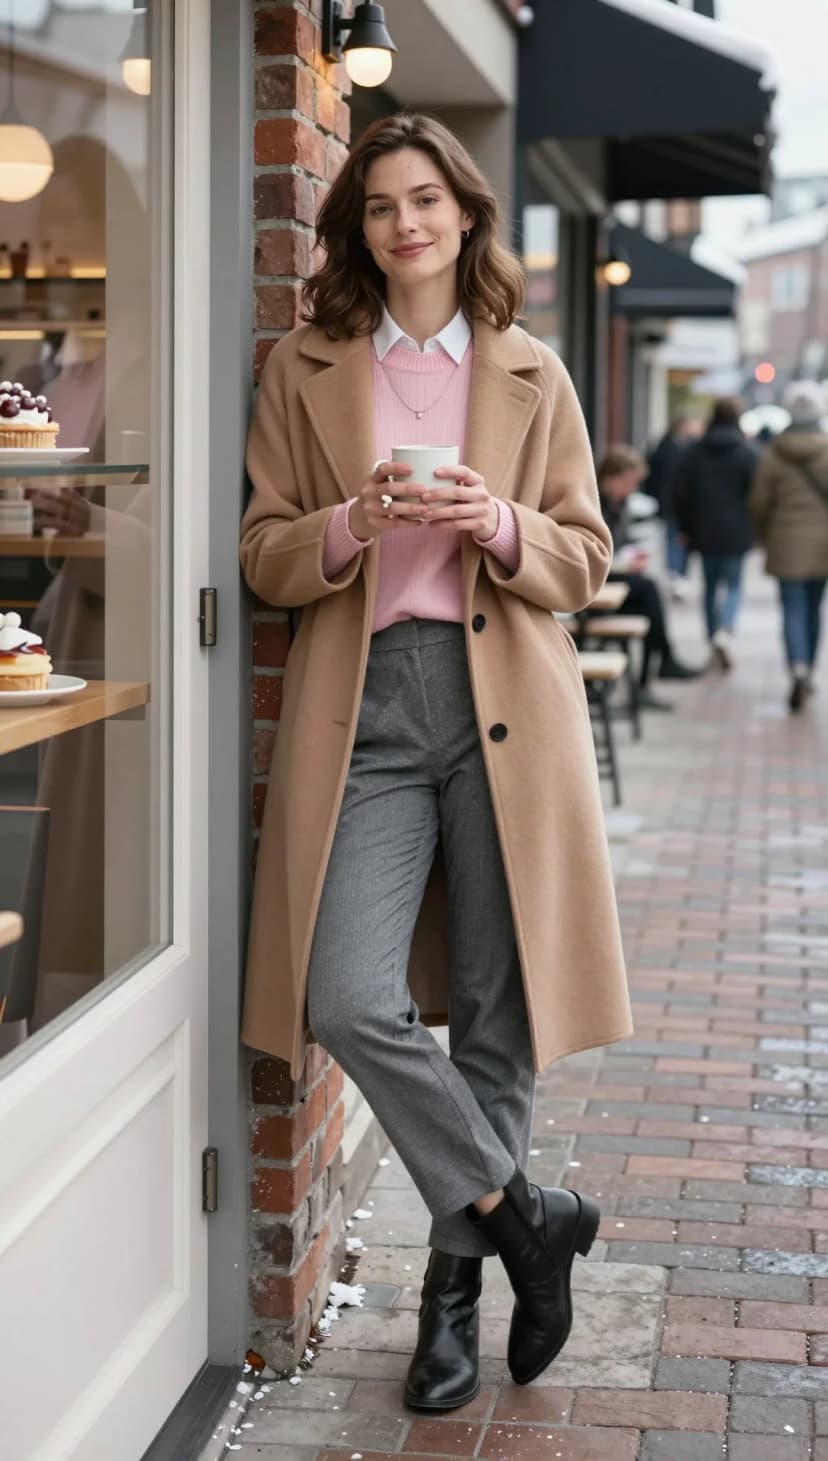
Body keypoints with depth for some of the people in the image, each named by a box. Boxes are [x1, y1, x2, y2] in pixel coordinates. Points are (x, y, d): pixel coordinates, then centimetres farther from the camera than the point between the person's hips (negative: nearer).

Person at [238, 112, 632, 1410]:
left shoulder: (532, 377, 11)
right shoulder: (305, 370, 11)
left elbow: (584, 561, 10)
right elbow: (264, 556, 8)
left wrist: (498, 524, -11)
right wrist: (352, 523, -13)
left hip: (505, 704, 1)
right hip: (364, 704, 0)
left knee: (496, 1007, 2)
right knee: (350, 1000, -14)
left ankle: (457, 1278, 20)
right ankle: (525, 1215, 6)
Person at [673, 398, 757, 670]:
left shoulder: (694, 453, 3)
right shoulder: (747, 453, -6)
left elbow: (680, 492, 3)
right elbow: (756, 493, -7)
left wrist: (685, 528, 10)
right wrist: (755, 528, 4)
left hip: (704, 531, 3)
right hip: (736, 532, -3)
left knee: (711, 585, 15)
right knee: (733, 584, 4)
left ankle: (714, 636, 18)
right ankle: (725, 630, -19)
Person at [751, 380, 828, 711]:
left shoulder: (775, 454, -4)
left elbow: (760, 501, -1)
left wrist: (764, 535, 16)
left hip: (787, 542, -1)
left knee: (794, 610, -3)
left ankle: (799, 669, -24)